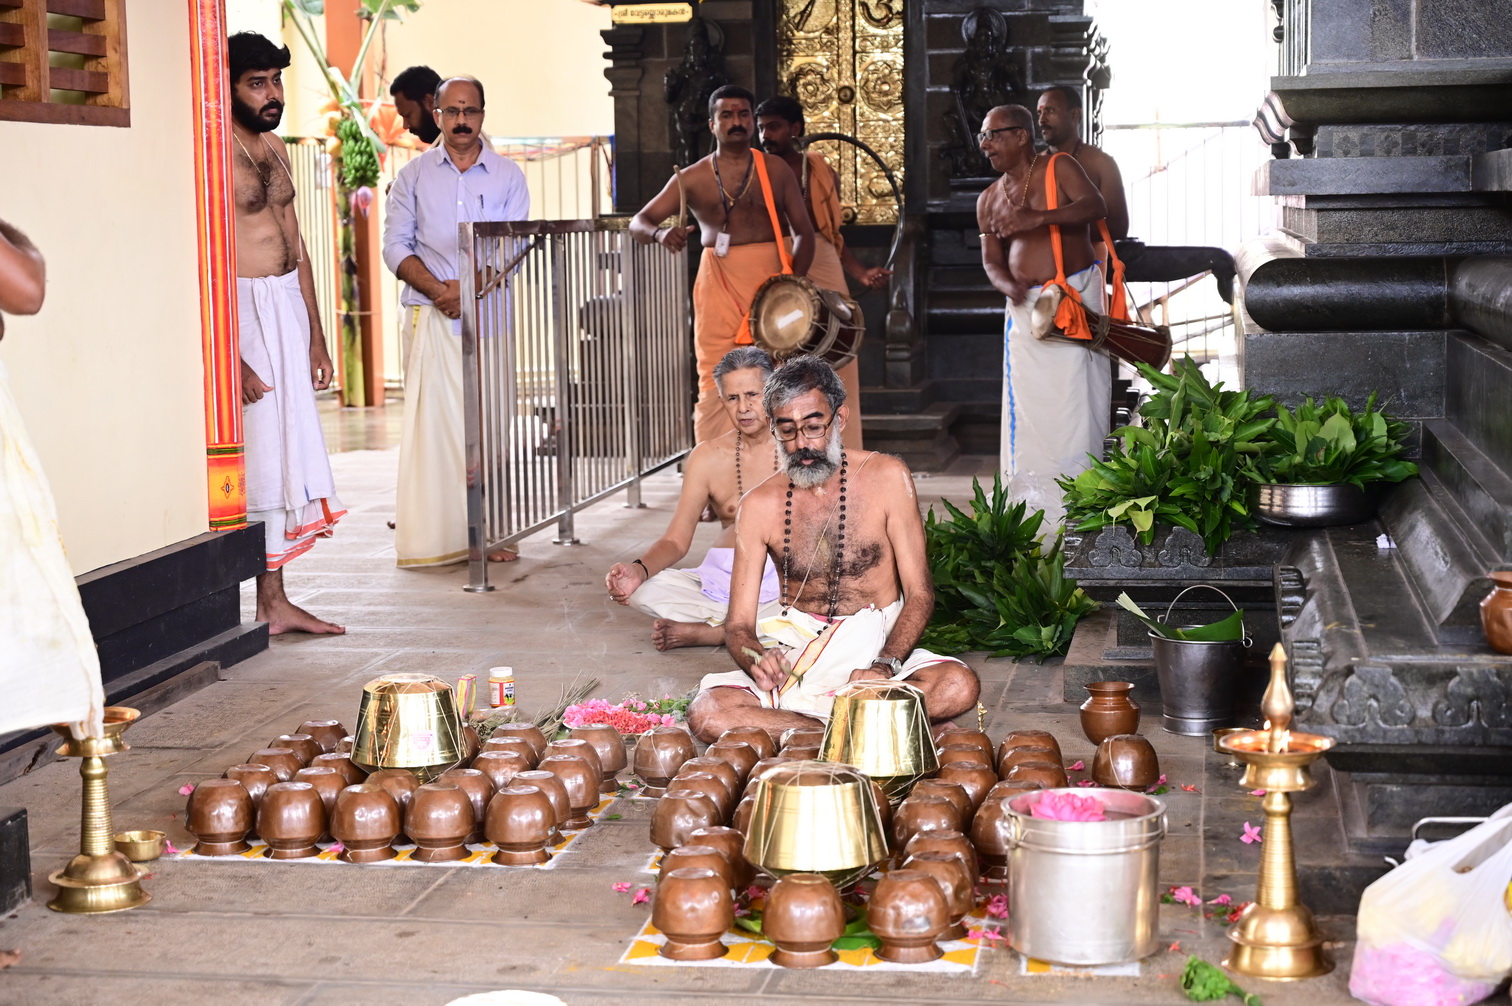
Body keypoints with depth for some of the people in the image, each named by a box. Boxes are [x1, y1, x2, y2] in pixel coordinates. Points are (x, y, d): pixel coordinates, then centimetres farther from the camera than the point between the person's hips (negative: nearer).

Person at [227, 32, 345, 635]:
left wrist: (315, 335, 18)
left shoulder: (273, 150, 14)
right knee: (256, 460, -7)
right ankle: (259, 607, 0)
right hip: (243, 313, -9)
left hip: (288, 312, 9)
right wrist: (230, 357, -22)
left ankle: (274, 601, 17)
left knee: (286, 459, 10)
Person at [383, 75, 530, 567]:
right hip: (429, 315, 0)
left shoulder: (508, 175, 9)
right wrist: (438, 290, -10)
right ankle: (433, 535, -6)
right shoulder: (414, 175, 10)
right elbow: (396, 245, 5)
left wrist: (469, 289, -11)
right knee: (431, 419, -7)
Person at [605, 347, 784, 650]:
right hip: (722, 577, 2)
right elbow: (677, 540, 2)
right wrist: (639, 569, -20)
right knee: (641, 591, -22)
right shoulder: (708, 457, 6)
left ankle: (706, 632, -21)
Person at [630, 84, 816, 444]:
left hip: (769, 278, 0)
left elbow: (803, 231, 7)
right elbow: (638, 223, 4)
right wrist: (660, 233, -20)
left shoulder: (775, 170, 7)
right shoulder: (692, 178, 6)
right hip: (718, 280, 0)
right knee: (715, 381, -6)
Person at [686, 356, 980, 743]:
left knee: (959, 686, -32)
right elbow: (739, 624, 1)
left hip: (877, 647, -1)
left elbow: (919, 594, -4)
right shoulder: (759, 506, 0)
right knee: (707, 713, -28)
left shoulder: (886, 478, -3)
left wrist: (885, 665, -23)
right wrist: (755, 659, -25)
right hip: (795, 658, 1)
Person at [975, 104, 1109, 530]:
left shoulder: (1059, 168, -2)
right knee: (1027, 409, 4)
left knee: (1074, 404, -8)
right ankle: (1031, 506, 9)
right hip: (1024, 309, 6)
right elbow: (991, 259, 13)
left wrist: (1040, 218, -32)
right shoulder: (989, 200, 15)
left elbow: (1094, 205, -18)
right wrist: (1008, 285, -10)